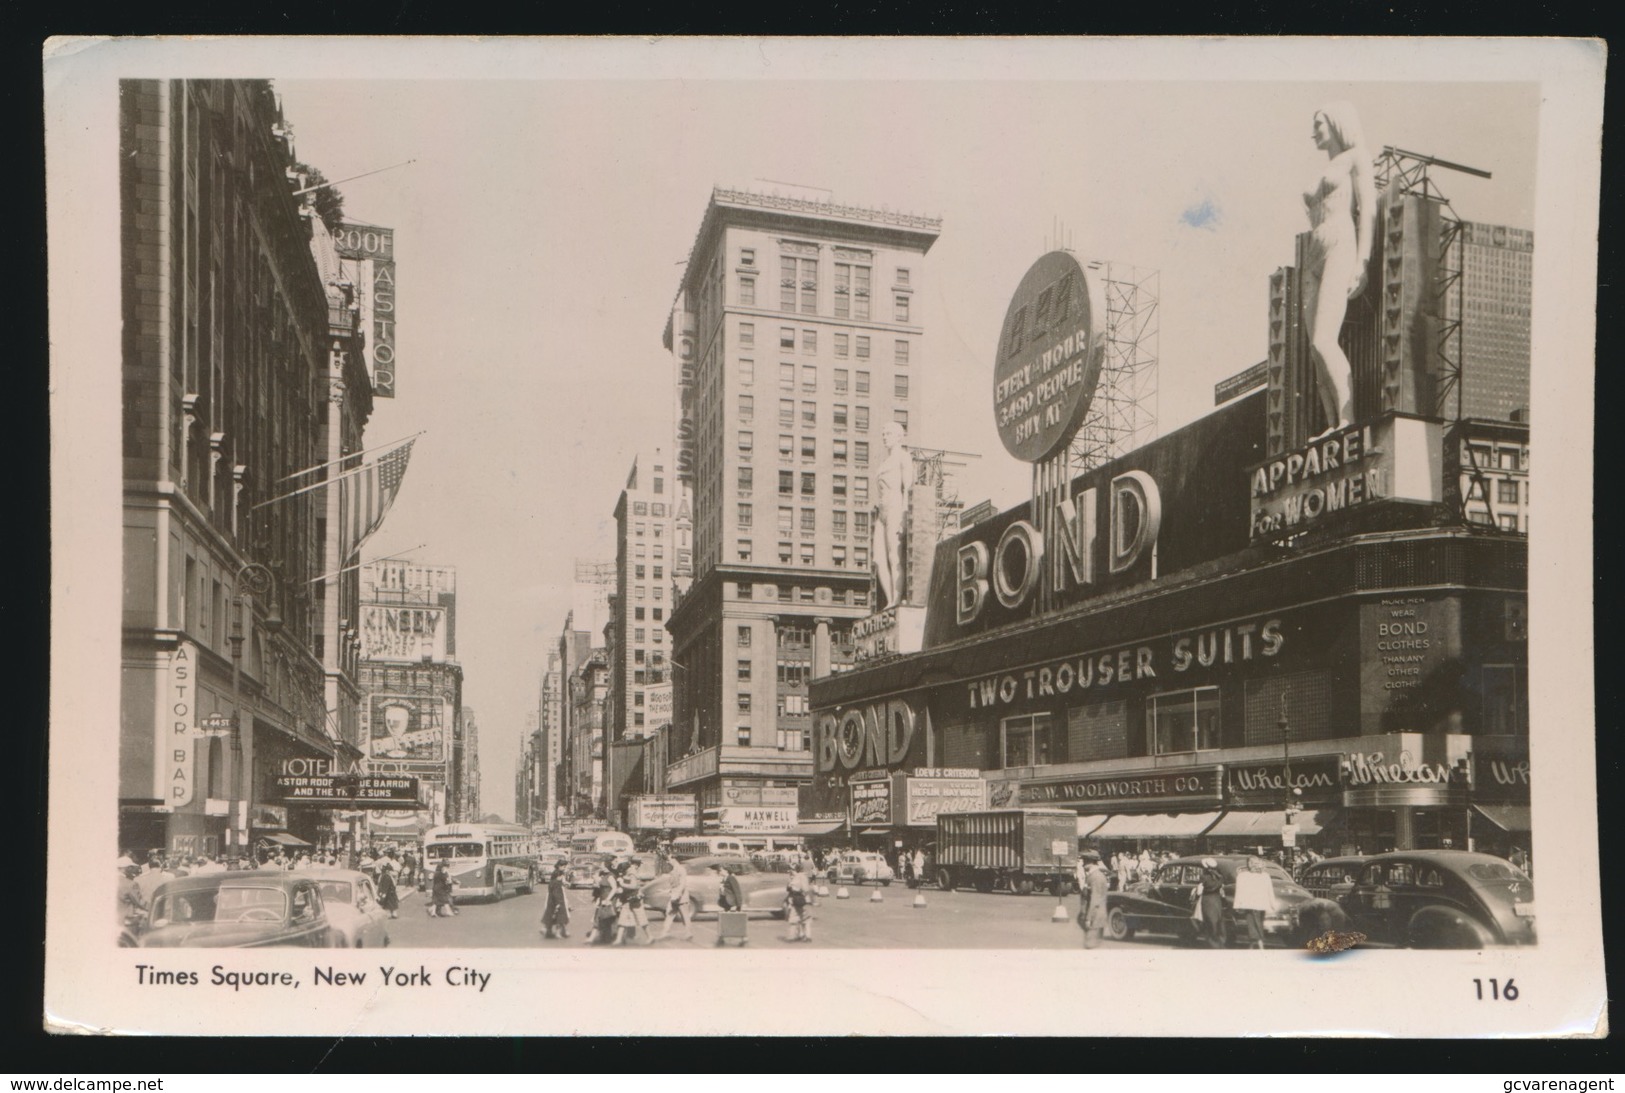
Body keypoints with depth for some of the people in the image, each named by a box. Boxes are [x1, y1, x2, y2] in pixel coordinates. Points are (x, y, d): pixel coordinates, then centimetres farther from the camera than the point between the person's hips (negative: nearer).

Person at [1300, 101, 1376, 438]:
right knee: (1317, 350, -5)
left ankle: (1348, 421, -25)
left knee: (1323, 341, -23)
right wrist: (1306, 273, 15)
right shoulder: (1323, 174, 29)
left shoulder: (1356, 158, 7)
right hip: (1315, 258, 8)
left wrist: (1361, 261, -17)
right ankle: (1332, 426, -9)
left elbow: (1368, 210, -4)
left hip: (1342, 249, -8)